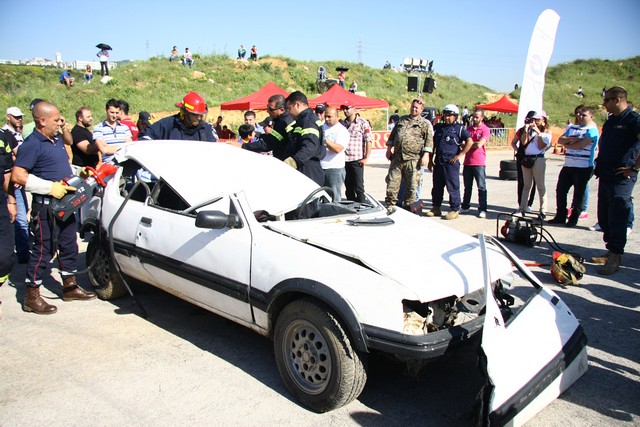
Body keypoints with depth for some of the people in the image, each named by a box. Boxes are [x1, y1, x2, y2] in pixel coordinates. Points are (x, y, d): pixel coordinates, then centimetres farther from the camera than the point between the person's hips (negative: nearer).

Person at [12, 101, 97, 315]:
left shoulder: (57, 140, 13)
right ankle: (32, 297, 8)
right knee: (43, 251, -3)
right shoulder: (32, 144, -14)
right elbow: (17, 176, -23)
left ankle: (70, 287, 29)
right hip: (46, 206, -9)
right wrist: (50, 187, -26)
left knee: (69, 246, 16)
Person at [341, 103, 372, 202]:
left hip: (357, 160, -5)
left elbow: (368, 141, -6)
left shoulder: (363, 123, -3)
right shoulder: (343, 123, 14)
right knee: (348, 187, 12)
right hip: (344, 160, 6)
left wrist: (366, 158, -12)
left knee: (359, 187, -4)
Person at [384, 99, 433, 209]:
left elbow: (429, 140, -2)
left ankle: (407, 206, 13)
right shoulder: (402, 120, 17)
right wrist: (389, 148, 13)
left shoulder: (425, 124, 4)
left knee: (412, 185, 1)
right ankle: (389, 205, 13)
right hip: (397, 157, 3)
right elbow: (392, 135, 21)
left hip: (413, 159, -3)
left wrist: (425, 155, -11)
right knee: (392, 181, 4)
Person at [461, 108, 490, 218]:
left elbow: (479, 144, -16)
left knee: (482, 187, -2)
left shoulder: (485, 129, -6)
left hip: (479, 162, -5)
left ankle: (482, 209, 1)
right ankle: (465, 207, 23)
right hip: (467, 162, 6)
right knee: (467, 187, 13)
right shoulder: (468, 128, 12)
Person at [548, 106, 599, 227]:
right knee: (560, 190, 6)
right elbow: (560, 140, 5)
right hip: (568, 166, 7)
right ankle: (560, 216, 16)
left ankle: (574, 218, 11)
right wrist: (572, 139, -12)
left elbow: (580, 145, -18)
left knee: (579, 193, 2)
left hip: (584, 167, -7)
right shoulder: (572, 128, 17)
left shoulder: (592, 130, -6)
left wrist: (566, 144, -3)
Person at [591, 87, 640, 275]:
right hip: (605, 175, 9)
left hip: (622, 177, -9)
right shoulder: (610, 120, 15)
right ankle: (611, 252, 23)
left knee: (617, 218, -6)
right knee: (604, 217, 12)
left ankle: (615, 258, 2)